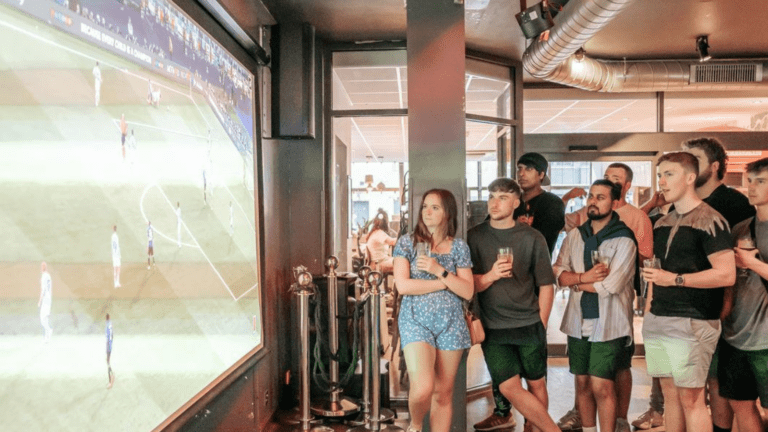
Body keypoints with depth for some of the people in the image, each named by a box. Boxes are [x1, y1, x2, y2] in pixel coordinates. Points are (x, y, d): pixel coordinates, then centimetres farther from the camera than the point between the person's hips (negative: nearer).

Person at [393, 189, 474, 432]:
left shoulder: (459, 247, 7)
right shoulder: (407, 243, 2)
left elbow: (467, 292, 0)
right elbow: (403, 286, -9)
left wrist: (440, 271, -13)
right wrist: (446, 283, -7)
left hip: (451, 325, 2)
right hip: (416, 322, -2)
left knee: (443, 394, 5)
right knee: (423, 388, -16)